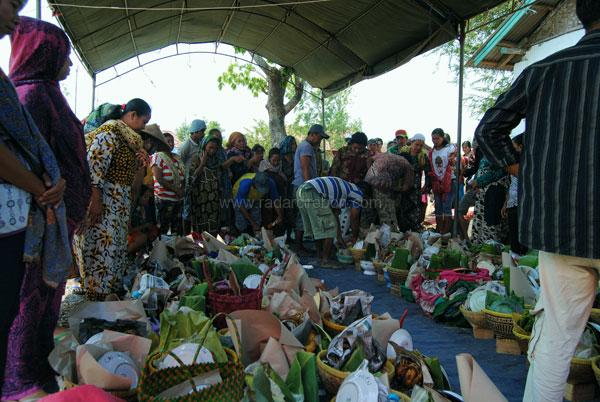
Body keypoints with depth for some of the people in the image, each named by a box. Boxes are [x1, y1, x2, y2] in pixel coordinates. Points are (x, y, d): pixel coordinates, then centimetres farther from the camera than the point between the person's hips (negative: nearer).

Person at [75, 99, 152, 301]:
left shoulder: (129, 138, 16)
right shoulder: (110, 132, -13)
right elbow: (94, 165, -21)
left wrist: (140, 162, 4)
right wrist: (95, 200, -24)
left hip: (120, 203, 10)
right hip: (102, 200, -10)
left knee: (116, 248, 14)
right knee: (102, 246, -4)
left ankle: (113, 289, 24)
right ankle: (98, 295, 5)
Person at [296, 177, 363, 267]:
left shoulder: (344, 187, 33)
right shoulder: (358, 193, 10)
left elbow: (335, 214, 34)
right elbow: (354, 219, 12)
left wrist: (339, 237, 37)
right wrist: (354, 238, 28)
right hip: (313, 193, -9)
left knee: (317, 227, 22)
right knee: (329, 228, 2)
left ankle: (320, 256, 32)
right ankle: (325, 260, 8)